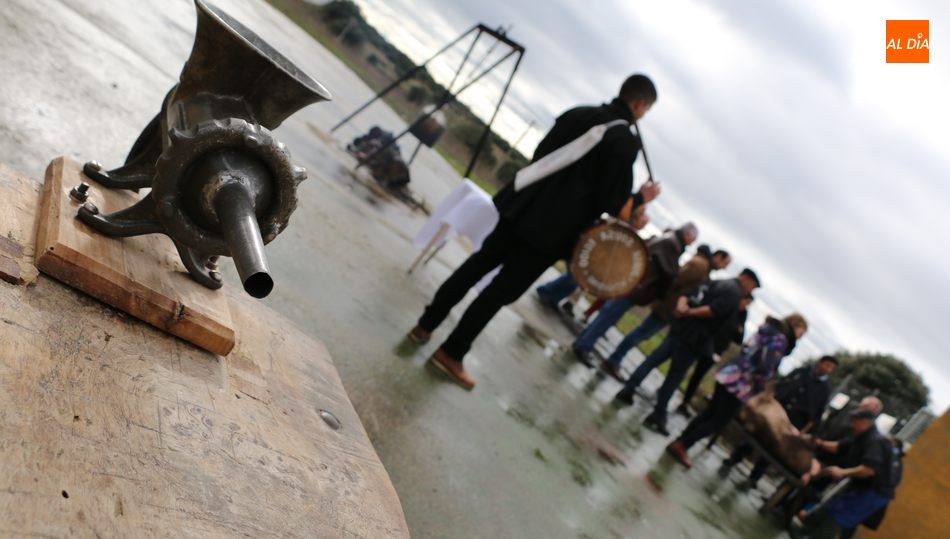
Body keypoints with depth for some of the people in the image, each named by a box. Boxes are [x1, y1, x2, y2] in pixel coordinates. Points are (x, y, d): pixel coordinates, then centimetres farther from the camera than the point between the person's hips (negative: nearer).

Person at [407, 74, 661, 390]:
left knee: (477, 265, 16)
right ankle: (451, 353, 7)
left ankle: (426, 325, 23)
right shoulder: (625, 142, -14)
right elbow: (612, 203, -14)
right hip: (550, 230, -6)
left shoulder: (577, 114, 6)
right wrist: (641, 198, 4)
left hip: (522, 208, 6)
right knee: (503, 290, 2)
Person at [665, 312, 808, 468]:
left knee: (709, 413, 16)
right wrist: (761, 389, -7)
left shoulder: (768, 330, 15)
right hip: (739, 384, -9)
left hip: (729, 375, 9)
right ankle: (681, 446, 4)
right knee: (718, 422, 2)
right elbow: (765, 367, -22)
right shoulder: (780, 340, -13)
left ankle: (679, 443, 19)